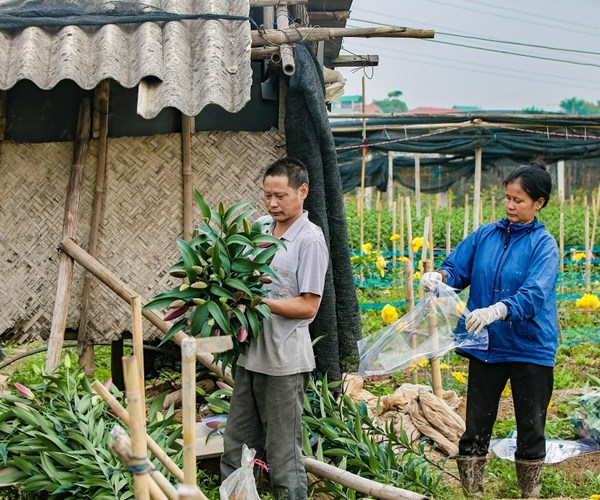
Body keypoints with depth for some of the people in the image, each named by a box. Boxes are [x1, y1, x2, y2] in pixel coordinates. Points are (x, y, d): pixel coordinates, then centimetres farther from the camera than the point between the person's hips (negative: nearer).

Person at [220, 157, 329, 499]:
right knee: (236, 449, 15)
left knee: (283, 455, 1)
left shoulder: (310, 240, -10)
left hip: (284, 361, -7)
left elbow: (308, 306, -13)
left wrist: (259, 302, -21)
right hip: (250, 353, 7)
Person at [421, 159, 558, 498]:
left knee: (531, 430, 9)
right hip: (486, 346, 4)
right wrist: (439, 276, -17)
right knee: (476, 428, 9)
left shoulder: (544, 244, -10)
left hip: (530, 351, -4)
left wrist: (495, 311, -39)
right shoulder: (485, 235, 3)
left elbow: (535, 294, -24)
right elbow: (458, 269, 7)